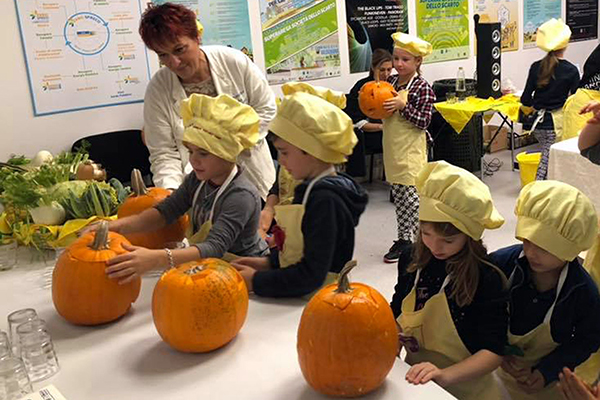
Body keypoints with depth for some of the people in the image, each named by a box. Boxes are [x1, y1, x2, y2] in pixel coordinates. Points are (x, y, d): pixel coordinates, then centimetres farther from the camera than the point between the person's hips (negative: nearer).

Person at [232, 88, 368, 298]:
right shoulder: (312, 188, 8)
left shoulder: (326, 201, -19)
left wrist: (256, 281, -15)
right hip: (297, 297, 8)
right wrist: (268, 262, 7)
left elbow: (311, 275, -21)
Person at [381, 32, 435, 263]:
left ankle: (408, 239, 9)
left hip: (410, 151, -7)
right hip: (392, 149, 7)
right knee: (398, 195, 13)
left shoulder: (422, 88, -11)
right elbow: (382, 111, 18)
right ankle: (404, 237, 23)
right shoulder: (391, 82, 8)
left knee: (410, 196, -2)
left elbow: (424, 121, -15)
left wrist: (403, 106, -24)